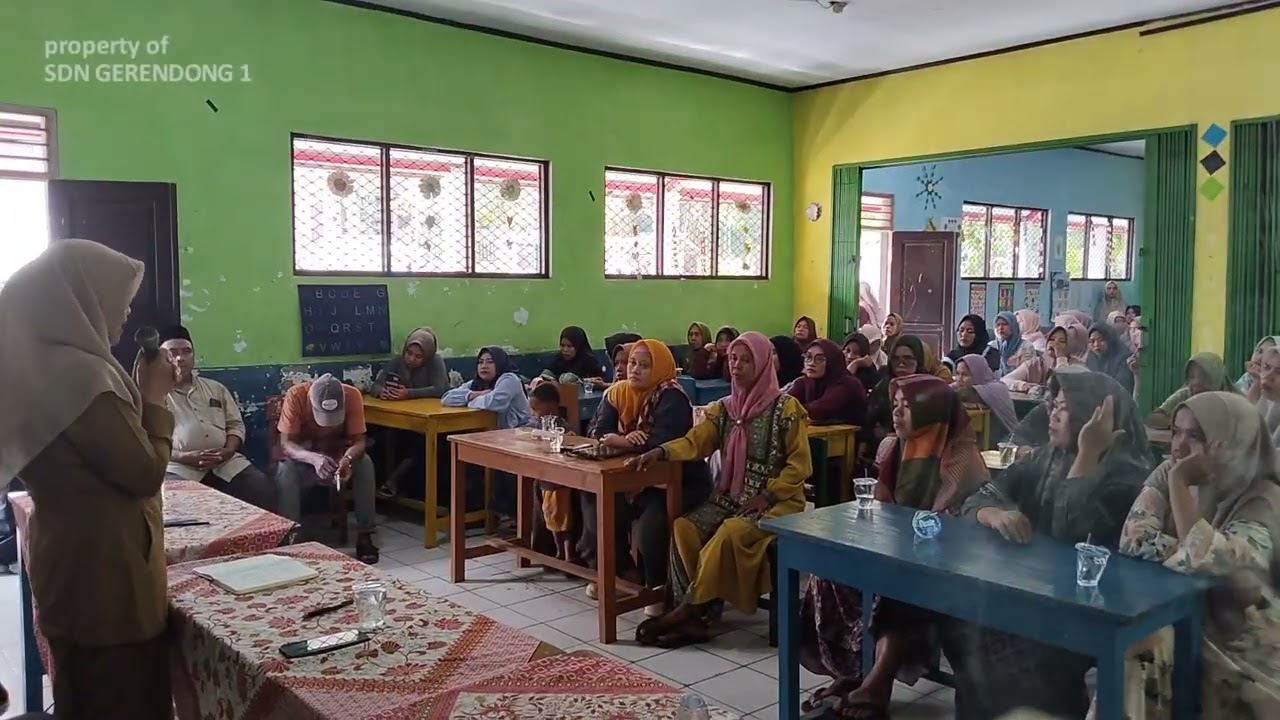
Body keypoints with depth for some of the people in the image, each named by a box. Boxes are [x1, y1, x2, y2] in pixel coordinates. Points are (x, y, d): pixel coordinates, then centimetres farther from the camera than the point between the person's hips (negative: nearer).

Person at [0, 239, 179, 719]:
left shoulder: (43, 366, 8)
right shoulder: (80, 373, -23)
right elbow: (145, 474, -19)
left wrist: (139, 394, 8)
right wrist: (154, 400, -9)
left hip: (73, 563, 10)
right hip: (103, 568, -10)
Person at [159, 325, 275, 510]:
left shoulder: (216, 388, 23)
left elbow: (235, 424, 19)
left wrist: (228, 450, -4)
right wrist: (184, 457, -16)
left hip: (225, 462, 4)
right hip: (180, 467, -4)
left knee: (264, 488, -19)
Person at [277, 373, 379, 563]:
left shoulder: (352, 395, -24)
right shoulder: (295, 395, -27)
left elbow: (359, 441, -20)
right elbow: (286, 443, -27)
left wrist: (347, 459, -43)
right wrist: (313, 458, -46)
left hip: (339, 454, 1)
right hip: (303, 456, -1)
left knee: (365, 464, -29)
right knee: (285, 471, -33)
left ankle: (364, 536, -20)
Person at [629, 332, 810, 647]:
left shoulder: (786, 408, -5)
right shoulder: (723, 408, 11)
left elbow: (800, 464, -7)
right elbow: (695, 441, -5)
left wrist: (767, 496, -17)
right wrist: (660, 451, -24)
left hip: (776, 501, -5)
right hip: (729, 497, 6)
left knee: (730, 534, -33)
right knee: (683, 527, -20)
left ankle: (687, 609, -21)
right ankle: (693, 616, -21)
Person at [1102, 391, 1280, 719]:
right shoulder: (1168, 473, 0)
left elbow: (1205, 559, -30)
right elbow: (1133, 541, -12)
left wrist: (1180, 481, -25)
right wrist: (1195, 554, -20)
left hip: (1239, 644, -3)